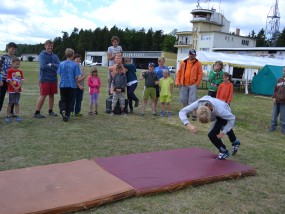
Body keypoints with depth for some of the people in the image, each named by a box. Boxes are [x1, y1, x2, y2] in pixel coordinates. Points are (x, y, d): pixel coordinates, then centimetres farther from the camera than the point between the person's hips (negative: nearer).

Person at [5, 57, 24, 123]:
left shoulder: (20, 71, 6)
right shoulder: (10, 71, -7)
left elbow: (22, 80, 1)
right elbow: (9, 80, -11)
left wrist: (18, 87, -11)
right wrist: (14, 88, -13)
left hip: (18, 90, 4)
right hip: (11, 90, -4)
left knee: (17, 103, 8)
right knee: (10, 103, 3)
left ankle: (17, 116, 10)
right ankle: (8, 116, 11)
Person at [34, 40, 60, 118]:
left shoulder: (55, 56, 11)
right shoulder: (42, 55, -3)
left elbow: (59, 66, -2)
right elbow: (43, 66, -16)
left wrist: (50, 65, -14)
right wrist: (54, 67, -7)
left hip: (53, 79, 5)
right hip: (45, 79, -5)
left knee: (52, 95, 11)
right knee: (43, 96, -6)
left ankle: (50, 111, 23)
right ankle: (37, 112, 2)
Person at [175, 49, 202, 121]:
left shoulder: (198, 63, 1)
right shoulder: (183, 62, 8)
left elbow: (200, 74, -1)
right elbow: (179, 72, 9)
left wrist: (197, 83, -9)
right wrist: (177, 81, 2)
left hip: (193, 85, -4)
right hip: (183, 84, 4)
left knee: (193, 100, -5)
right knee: (184, 100, 11)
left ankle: (194, 115, 0)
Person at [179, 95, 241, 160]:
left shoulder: (219, 110, -46)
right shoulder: (199, 103, -40)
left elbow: (232, 118, -28)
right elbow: (182, 112, -37)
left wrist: (223, 132, -29)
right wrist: (188, 125, -52)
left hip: (226, 114, -5)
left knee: (212, 135, -19)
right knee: (227, 128, 32)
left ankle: (224, 152, 6)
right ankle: (235, 142, 63)